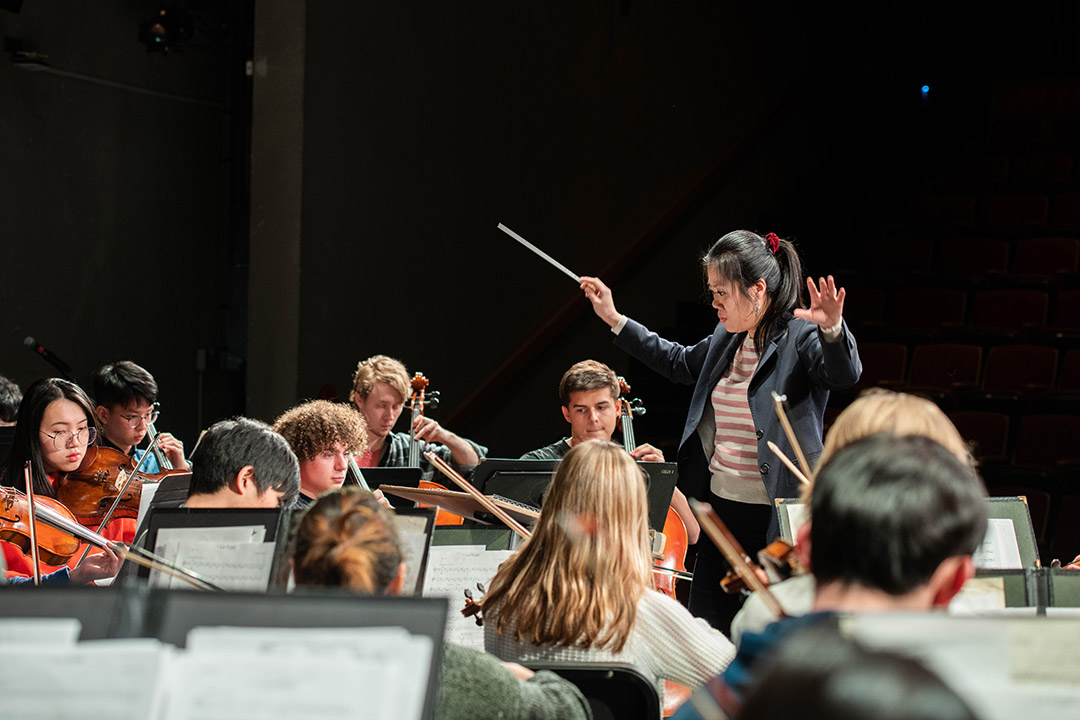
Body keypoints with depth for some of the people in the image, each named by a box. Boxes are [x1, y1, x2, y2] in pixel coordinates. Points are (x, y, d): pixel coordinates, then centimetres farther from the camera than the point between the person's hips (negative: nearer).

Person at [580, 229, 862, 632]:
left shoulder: (801, 336, -13)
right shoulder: (726, 339, 11)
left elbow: (845, 374, -31)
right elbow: (681, 364, 29)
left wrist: (833, 329, -52)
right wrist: (615, 320, 30)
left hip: (779, 519, -8)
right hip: (721, 508, 8)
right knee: (704, 628, 14)